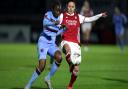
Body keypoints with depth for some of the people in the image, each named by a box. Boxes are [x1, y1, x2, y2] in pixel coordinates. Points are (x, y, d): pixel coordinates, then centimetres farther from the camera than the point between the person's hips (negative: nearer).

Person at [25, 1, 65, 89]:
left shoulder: (59, 18, 9)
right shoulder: (48, 14, -10)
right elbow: (45, 23, -32)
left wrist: (63, 29, 1)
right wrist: (54, 23, -50)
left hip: (52, 44, 5)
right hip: (43, 42, -5)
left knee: (59, 57, -25)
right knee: (42, 65, -19)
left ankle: (48, 78, -6)